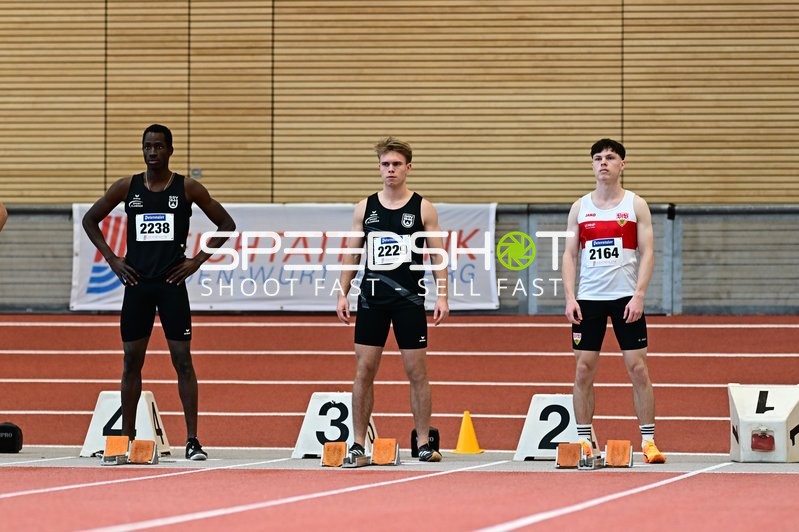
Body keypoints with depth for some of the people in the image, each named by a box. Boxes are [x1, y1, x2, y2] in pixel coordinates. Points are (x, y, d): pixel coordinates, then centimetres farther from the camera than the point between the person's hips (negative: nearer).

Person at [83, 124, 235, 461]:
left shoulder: (188, 189, 0)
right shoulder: (127, 187, 5)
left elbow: (226, 224, 6)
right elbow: (90, 220, 15)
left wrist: (198, 260, -3)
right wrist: (112, 259, 4)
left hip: (172, 282, -2)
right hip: (137, 283, 2)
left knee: (183, 360, -5)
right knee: (131, 361, 6)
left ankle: (192, 440, -5)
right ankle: (126, 437, 15)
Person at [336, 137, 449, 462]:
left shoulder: (423, 209, 1)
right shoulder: (365, 208, 8)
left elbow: (438, 257, 1)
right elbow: (352, 255, 11)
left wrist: (442, 296, -8)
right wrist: (343, 294, 3)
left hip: (409, 300, -2)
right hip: (372, 299, 2)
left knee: (417, 372, -1)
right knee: (364, 371, 0)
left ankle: (424, 443, 6)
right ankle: (358, 443, 5)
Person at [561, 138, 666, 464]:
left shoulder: (636, 205, 3)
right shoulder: (580, 207, 9)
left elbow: (647, 253, -2)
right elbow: (570, 255, 8)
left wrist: (639, 296, -12)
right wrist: (569, 297, -3)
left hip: (626, 298, -2)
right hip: (588, 299, 2)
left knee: (638, 367, -5)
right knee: (584, 369, 1)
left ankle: (648, 440, -1)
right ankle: (584, 440, 8)